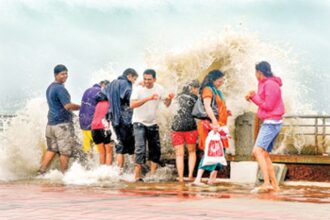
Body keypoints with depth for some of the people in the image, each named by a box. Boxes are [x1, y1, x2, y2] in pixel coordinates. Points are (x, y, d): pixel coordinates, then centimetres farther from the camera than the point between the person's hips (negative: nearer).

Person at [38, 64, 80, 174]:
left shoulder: (50, 88, 16)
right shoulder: (60, 88, -14)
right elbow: (68, 106, -21)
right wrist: (81, 107, -8)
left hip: (51, 123, 9)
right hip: (62, 123, -9)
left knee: (51, 149, 13)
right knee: (65, 151, 0)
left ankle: (41, 171, 8)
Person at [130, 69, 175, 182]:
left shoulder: (159, 89, -2)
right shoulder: (138, 89, -16)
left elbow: (166, 104, 2)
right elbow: (132, 105, -29)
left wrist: (170, 99, -22)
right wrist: (148, 98, -39)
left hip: (152, 123, 5)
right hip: (139, 123, -5)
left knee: (156, 150, 6)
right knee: (140, 149, -16)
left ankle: (152, 174, 18)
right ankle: (137, 176, -15)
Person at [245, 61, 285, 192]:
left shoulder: (270, 84, -13)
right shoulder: (265, 84, 17)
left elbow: (268, 106, -15)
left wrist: (255, 96, -5)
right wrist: (252, 97, 4)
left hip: (271, 123, -11)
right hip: (269, 123, 11)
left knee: (257, 151, -21)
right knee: (264, 154, 12)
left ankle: (267, 183, -29)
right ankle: (274, 185, 14)